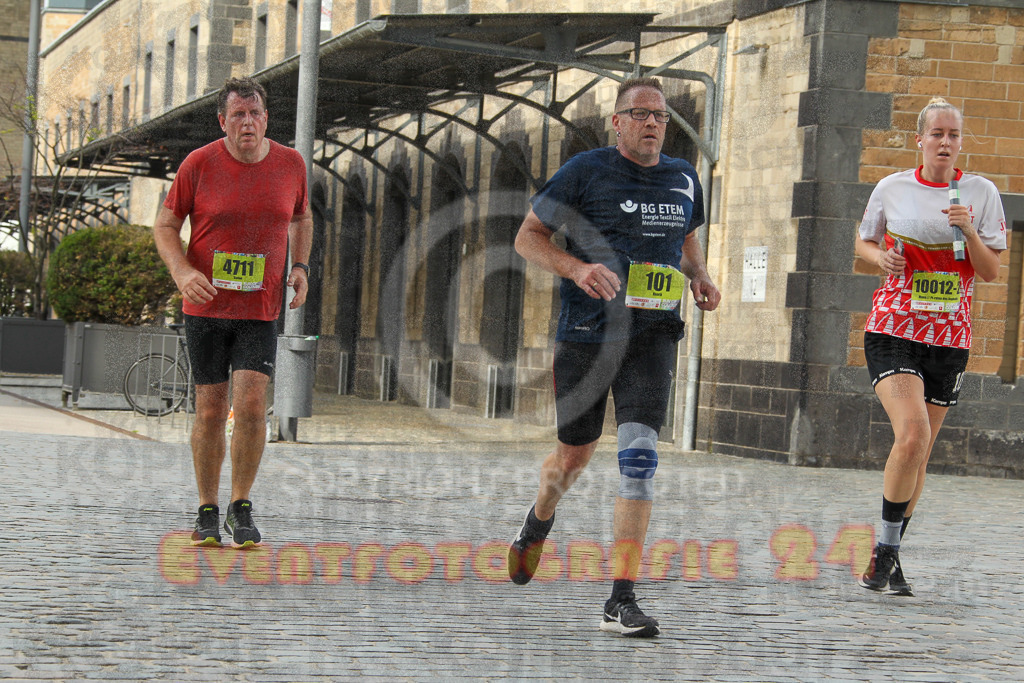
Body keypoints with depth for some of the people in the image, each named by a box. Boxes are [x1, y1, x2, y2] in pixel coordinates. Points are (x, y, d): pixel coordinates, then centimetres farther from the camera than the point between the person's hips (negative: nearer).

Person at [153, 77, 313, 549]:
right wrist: (182, 272, -16)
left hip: (261, 309, 1)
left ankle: (240, 508, 3)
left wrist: (300, 267, 4)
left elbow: (301, 217, 20)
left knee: (250, 405, -14)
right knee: (210, 410, 3)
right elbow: (165, 225, 2)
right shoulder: (199, 164, -6)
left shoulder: (290, 164, 1)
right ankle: (207, 512, 18)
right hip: (206, 305, -1)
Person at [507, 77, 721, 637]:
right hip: (585, 333, -2)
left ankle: (621, 601, -16)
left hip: (651, 334, 2)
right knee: (574, 456, 11)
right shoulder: (586, 171, -4)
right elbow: (527, 237, -2)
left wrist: (699, 276, 8)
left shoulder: (683, 179, 10)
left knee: (639, 452, -17)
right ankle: (540, 520, 50)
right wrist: (576, 268, -19)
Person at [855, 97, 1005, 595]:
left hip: (949, 336, 2)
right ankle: (885, 550, -7)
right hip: (894, 329, -2)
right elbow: (863, 243, 16)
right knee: (911, 435, -21)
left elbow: (991, 272, 1)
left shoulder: (980, 193, 2)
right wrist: (882, 258, -7)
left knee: (919, 454, 8)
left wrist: (969, 229, -15)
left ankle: (887, 555, 23)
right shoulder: (892, 189, 2)